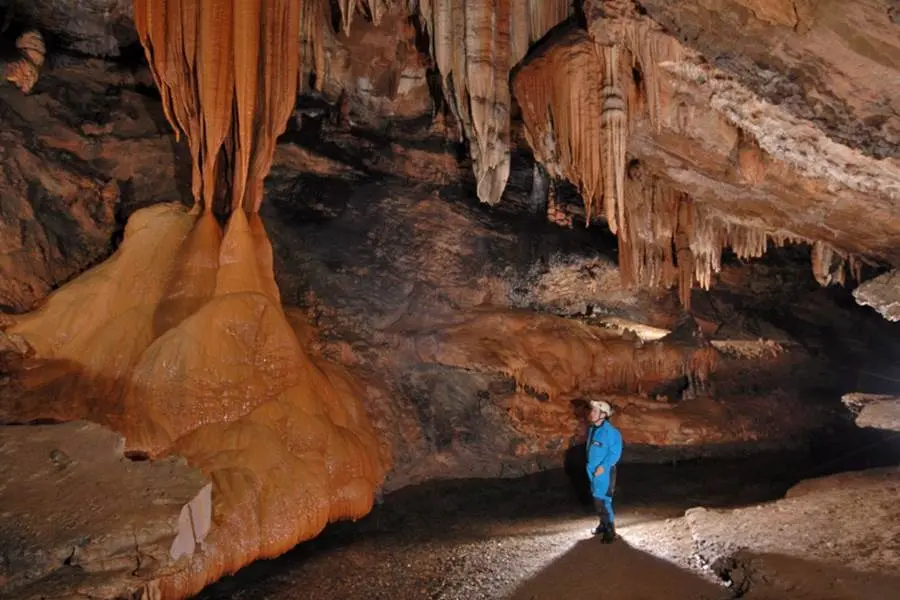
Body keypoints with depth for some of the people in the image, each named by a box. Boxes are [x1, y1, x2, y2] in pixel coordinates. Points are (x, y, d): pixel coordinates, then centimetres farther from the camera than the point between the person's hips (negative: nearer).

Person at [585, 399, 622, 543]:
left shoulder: (611, 431, -21)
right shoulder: (592, 428, 4)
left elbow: (615, 453, -18)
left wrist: (603, 467, -20)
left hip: (604, 472, -8)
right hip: (593, 470, 8)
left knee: (603, 501, -6)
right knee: (597, 500, 18)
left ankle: (610, 532, 7)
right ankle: (603, 525, 34)